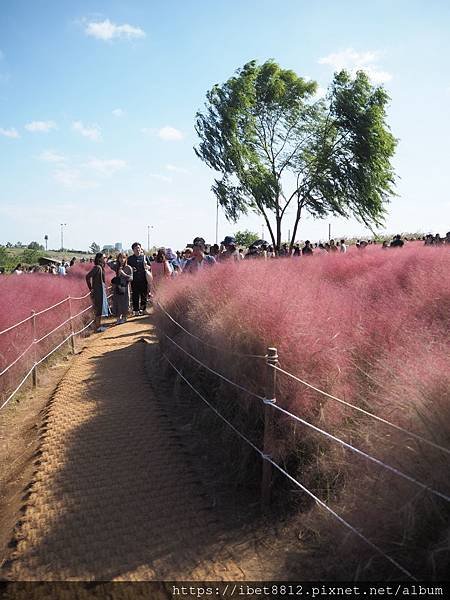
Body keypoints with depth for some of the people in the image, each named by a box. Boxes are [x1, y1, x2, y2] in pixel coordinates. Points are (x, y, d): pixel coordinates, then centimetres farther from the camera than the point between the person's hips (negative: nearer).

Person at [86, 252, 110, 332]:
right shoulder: (97, 267, -17)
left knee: (100, 309, 15)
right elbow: (88, 276, -24)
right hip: (98, 291, -9)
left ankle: (98, 325, 25)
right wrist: (91, 288, -18)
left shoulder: (101, 267, 10)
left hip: (101, 291, 9)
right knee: (99, 309, -2)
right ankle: (97, 327, 5)